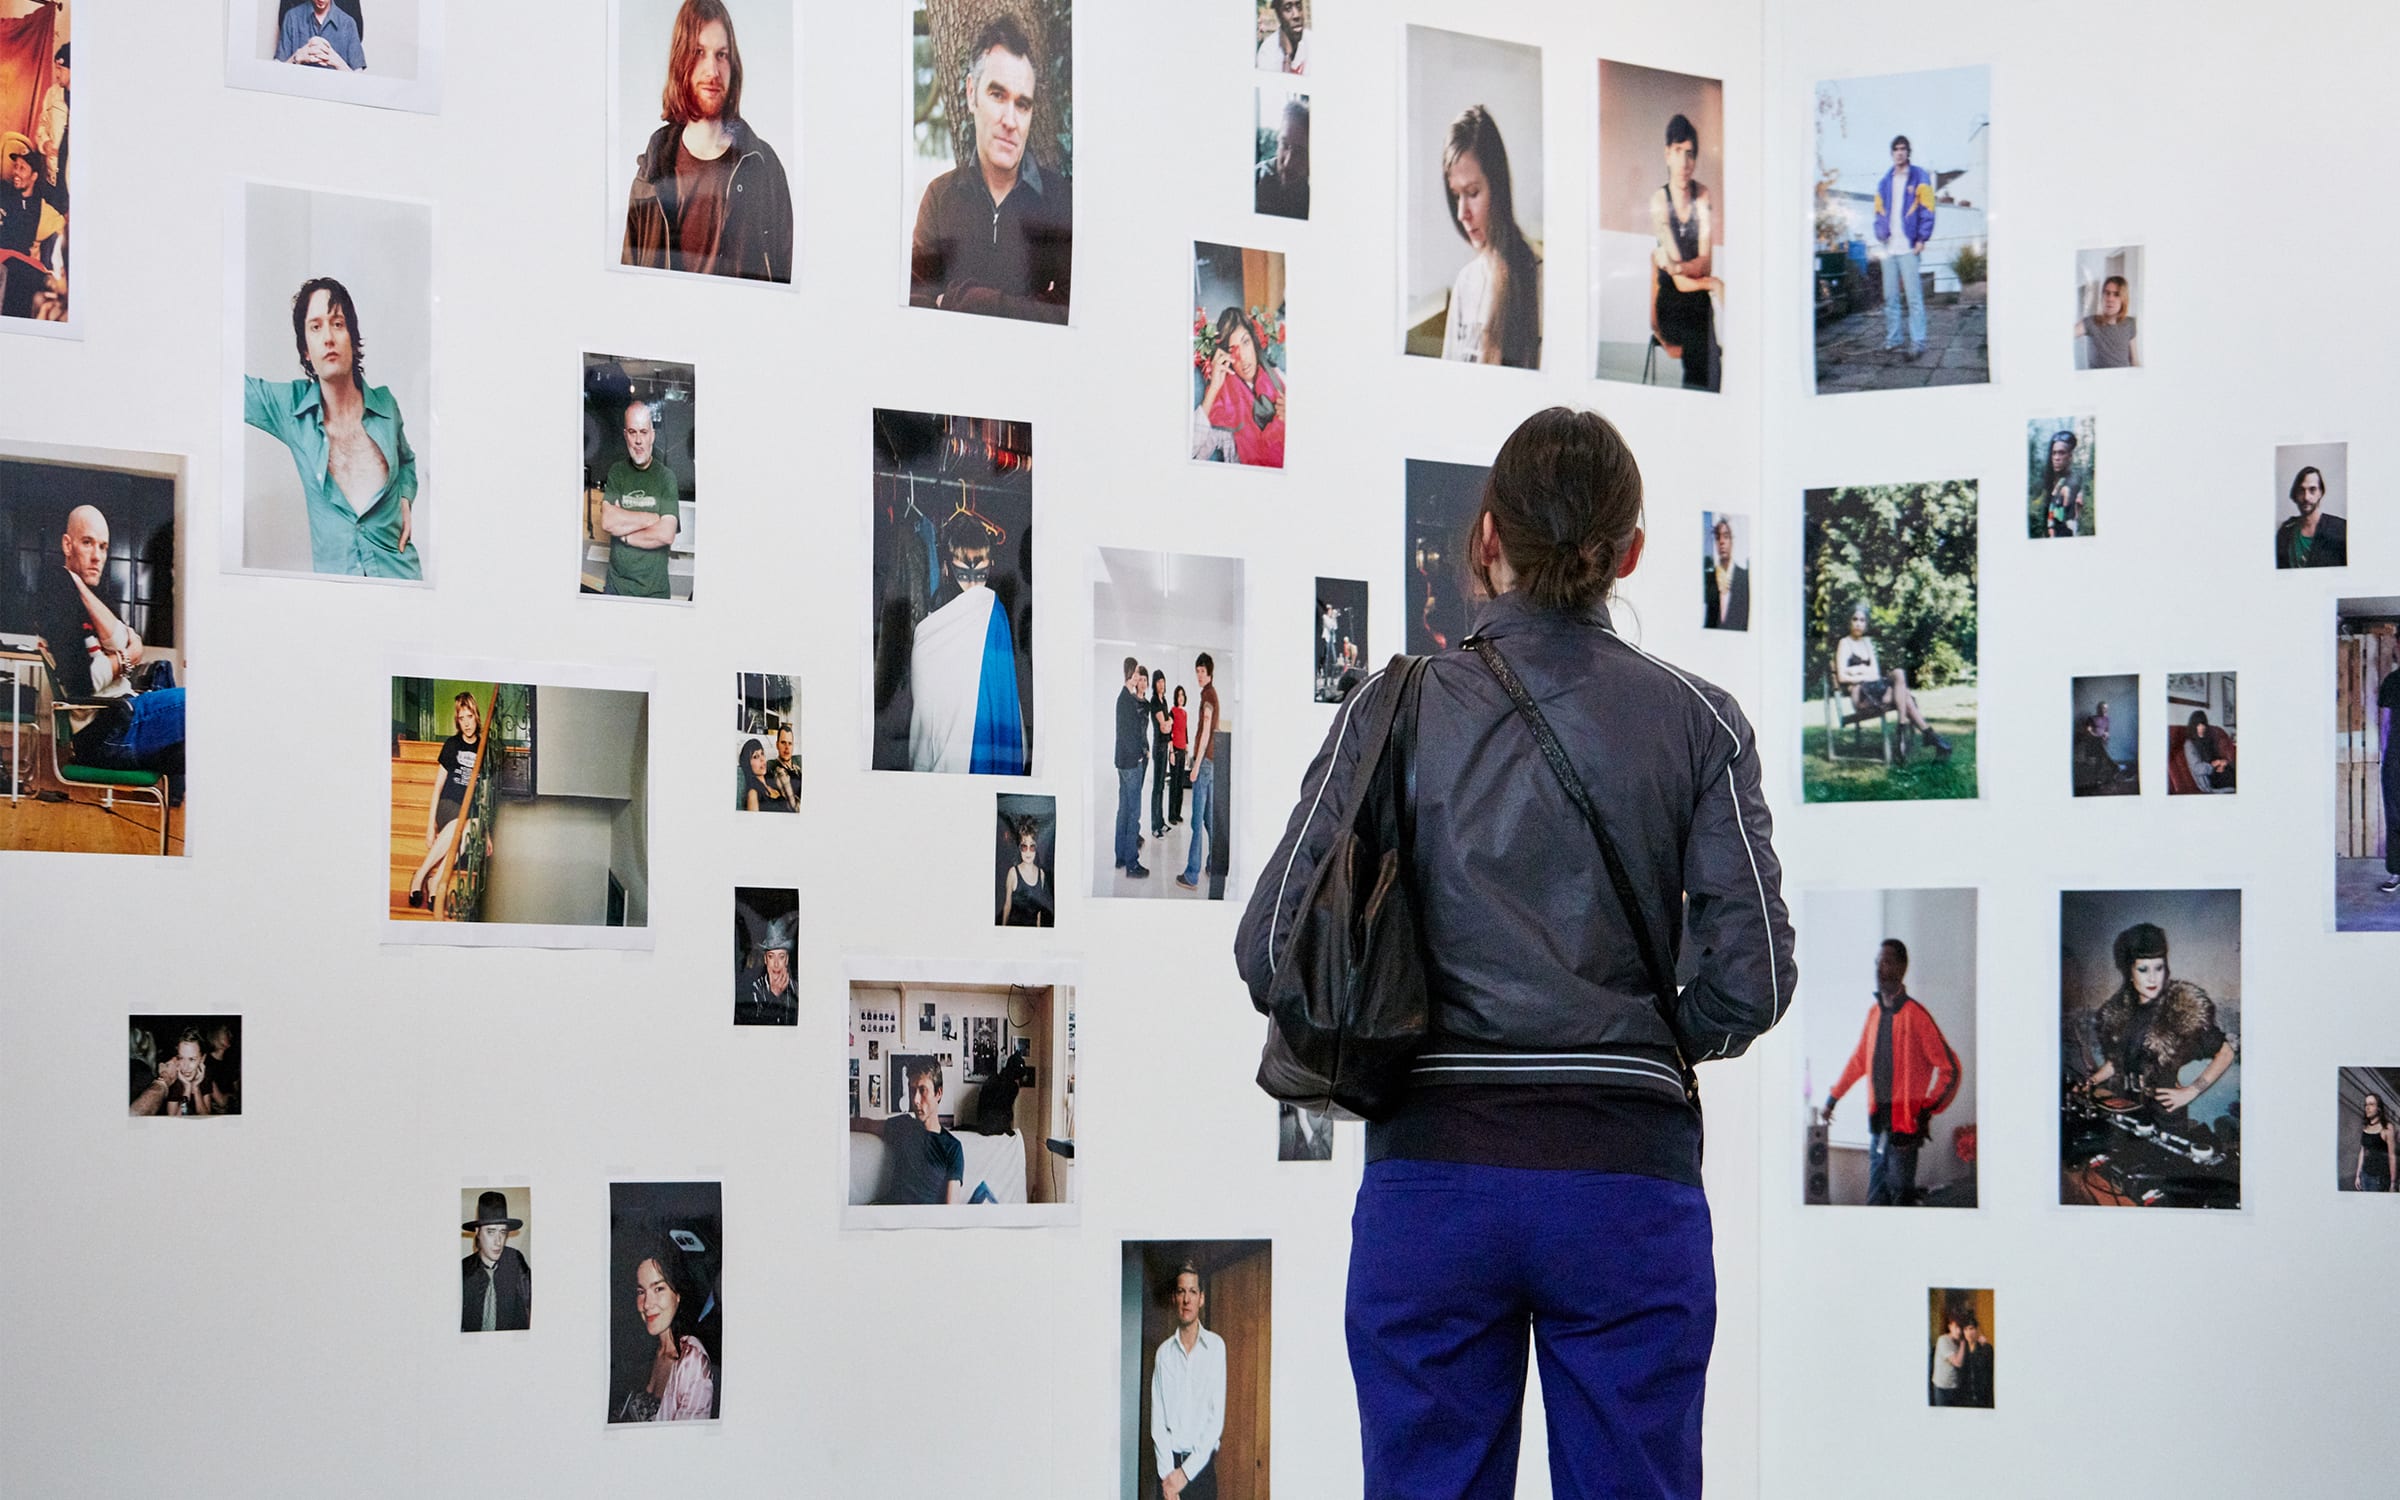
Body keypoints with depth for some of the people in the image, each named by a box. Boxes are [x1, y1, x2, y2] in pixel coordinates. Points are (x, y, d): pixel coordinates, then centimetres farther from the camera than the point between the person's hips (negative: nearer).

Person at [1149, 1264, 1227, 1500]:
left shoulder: (1216, 1346, -1)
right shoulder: (1164, 1352, 5)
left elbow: (1217, 1418, -5)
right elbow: (1157, 1420, 1)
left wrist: (1186, 1471, -10)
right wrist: (1167, 1474, -11)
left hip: (1201, 1466, -1)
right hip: (1169, 1463, 1)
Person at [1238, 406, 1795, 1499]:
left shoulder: (1396, 710, 1)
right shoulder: (1698, 722, 2)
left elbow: (1271, 953, -3)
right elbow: (1751, 978, -3)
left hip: (1431, 1172, 0)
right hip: (1626, 1174, 0)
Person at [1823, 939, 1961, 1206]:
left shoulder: (1915, 1015, -11)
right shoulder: (1874, 1013, 11)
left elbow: (1949, 1067, -9)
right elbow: (1859, 1059, 25)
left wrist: (1929, 1108, -13)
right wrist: (1833, 1097, 27)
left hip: (1905, 1122, -7)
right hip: (1878, 1119, 7)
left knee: (1900, 1192, -5)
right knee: (1876, 1198, 8)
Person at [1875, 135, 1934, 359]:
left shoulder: (1920, 178, 2)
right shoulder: (1884, 183, 16)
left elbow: (1927, 211, -3)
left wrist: (1922, 239, -11)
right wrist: (1881, 235, 3)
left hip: (1909, 247, -5)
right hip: (1889, 248, 5)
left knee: (1914, 297, -9)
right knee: (1890, 297, 6)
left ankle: (1917, 341, -11)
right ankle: (1892, 338, 12)